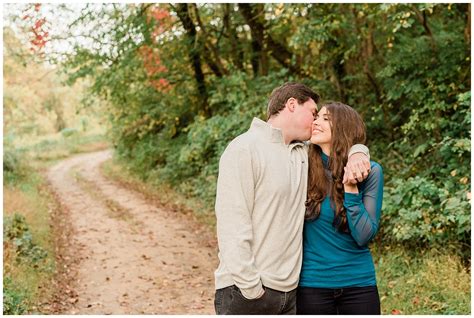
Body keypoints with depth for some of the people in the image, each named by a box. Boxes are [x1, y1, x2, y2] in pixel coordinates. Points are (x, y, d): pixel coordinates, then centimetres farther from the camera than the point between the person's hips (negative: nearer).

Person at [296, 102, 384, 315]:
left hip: (359, 283, 0)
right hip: (312, 283, 1)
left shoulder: (370, 171, -6)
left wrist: (350, 189, -18)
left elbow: (364, 236, -12)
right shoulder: (304, 168, -4)